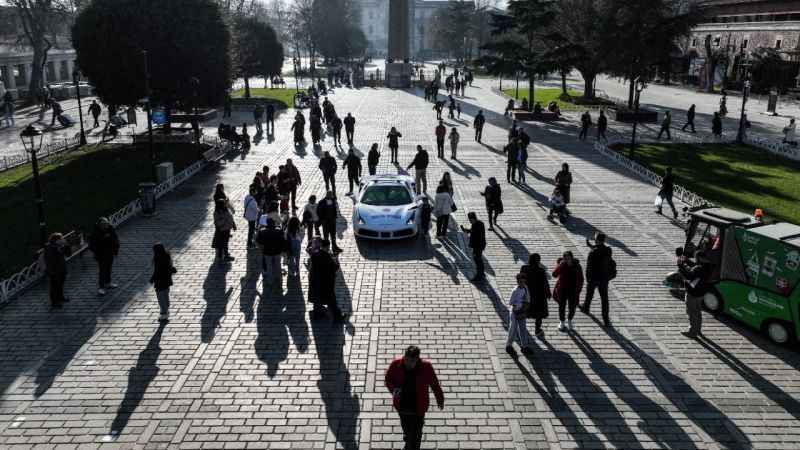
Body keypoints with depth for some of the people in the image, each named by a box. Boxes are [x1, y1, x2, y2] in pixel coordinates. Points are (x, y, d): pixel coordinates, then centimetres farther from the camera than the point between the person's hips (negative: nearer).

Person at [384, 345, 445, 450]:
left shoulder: (426, 367, -22)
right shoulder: (396, 364, -19)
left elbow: (435, 384, -5)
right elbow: (388, 379, -1)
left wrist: (439, 399, 9)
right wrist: (393, 389, -21)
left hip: (418, 407, -3)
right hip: (402, 406, 3)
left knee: (415, 434, 6)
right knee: (406, 428, 28)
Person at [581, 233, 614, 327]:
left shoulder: (592, 252, -23)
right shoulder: (608, 250, -8)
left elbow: (589, 267, -20)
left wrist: (587, 278, -7)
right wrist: (590, 246, 19)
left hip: (593, 277, -3)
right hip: (604, 278, 3)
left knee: (589, 294, 24)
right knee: (604, 299, 6)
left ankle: (586, 308, 51)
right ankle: (606, 321, 4)